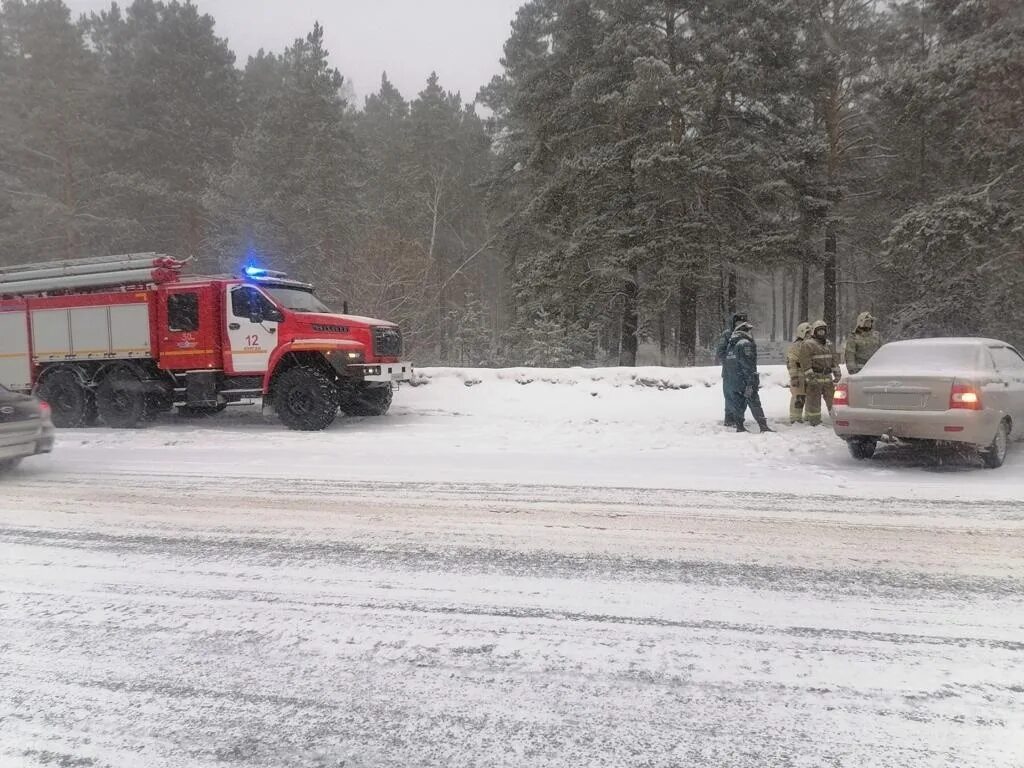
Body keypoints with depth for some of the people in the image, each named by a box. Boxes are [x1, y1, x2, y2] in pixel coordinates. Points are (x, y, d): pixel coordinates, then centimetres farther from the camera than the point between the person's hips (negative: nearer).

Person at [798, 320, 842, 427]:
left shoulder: (829, 344, 16)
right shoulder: (807, 344, -8)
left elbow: (834, 359, 19)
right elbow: (805, 363, -14)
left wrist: (837, 374, 11)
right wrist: (810, 376, -20)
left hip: (827, 378, 6)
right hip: (814, 379, -6)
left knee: (832, 398, 10)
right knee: (814, 401, -1)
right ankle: (814, 422, 5)